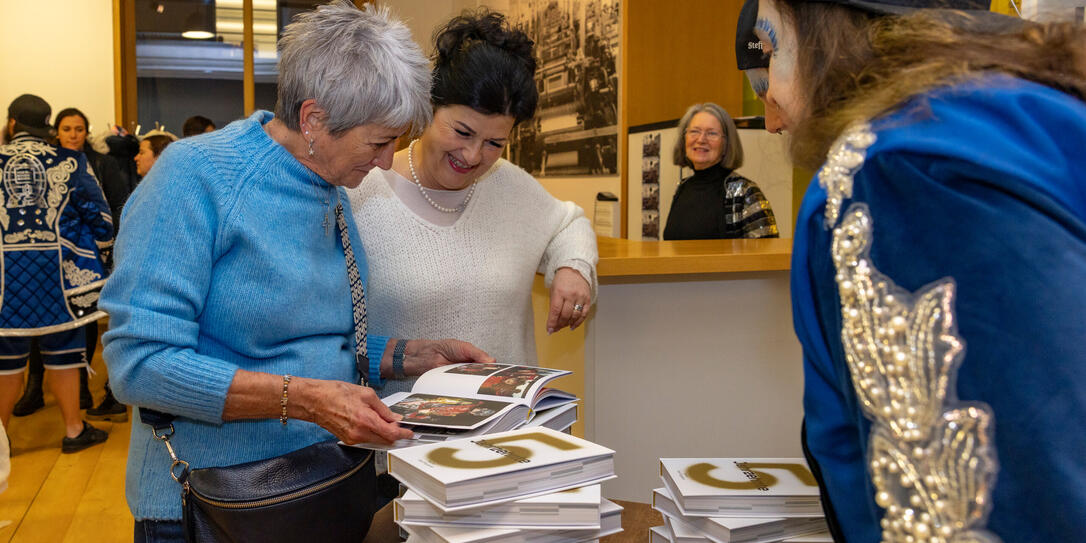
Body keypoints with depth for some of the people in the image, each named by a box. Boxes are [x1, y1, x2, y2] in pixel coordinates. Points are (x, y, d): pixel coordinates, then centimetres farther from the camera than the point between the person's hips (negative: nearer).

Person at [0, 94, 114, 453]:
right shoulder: (70, 163, 2)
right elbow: (99, 214, 0)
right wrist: (97, 250, 14)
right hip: (58, 269, 0)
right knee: (62, 349, 8)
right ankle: (73, 429, 16)